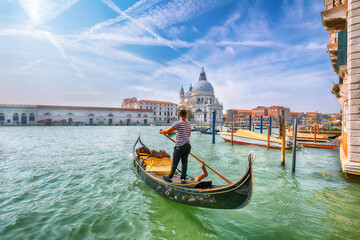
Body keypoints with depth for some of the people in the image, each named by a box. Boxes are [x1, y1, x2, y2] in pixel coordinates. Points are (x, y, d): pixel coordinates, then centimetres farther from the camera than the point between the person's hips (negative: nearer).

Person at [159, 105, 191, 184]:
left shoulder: (178, 123, -15)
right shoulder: (188, 124, 7)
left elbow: (168, 131, -13)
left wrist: (161, 131, 7)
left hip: (179, 147, -6)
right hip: (188, 146, 6)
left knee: (175, 163, 6)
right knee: (184, 162, 11)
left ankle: (169, 178, 20)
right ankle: (183, 179, 17)